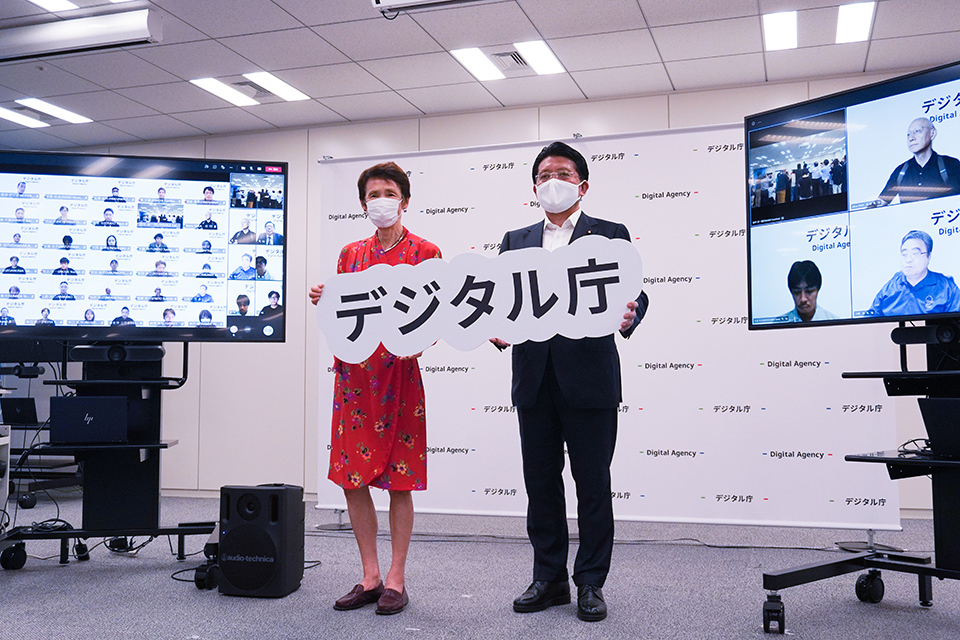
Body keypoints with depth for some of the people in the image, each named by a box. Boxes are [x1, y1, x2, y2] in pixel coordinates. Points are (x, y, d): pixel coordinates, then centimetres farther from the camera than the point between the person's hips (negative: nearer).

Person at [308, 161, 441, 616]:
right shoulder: (351, 254, 15)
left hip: (399, 374, -4)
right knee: (352, 477, 5)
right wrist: (325, 301, -3)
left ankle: (396, 579, 13)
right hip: (353, 373, 5)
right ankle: (370, 577, 18)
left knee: (399, 480, 1)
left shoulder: (425, 253, 2)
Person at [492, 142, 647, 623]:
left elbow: (634, 292, -1)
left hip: (589, 376, -3)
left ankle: (591, 583, 15)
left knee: (593, 484, 3)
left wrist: (628, 317, -24)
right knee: (540, 482, 9)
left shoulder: (611, 235, 7)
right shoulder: (515, 241, 16)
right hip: (534, 379, 4)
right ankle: (549, 578, 22)